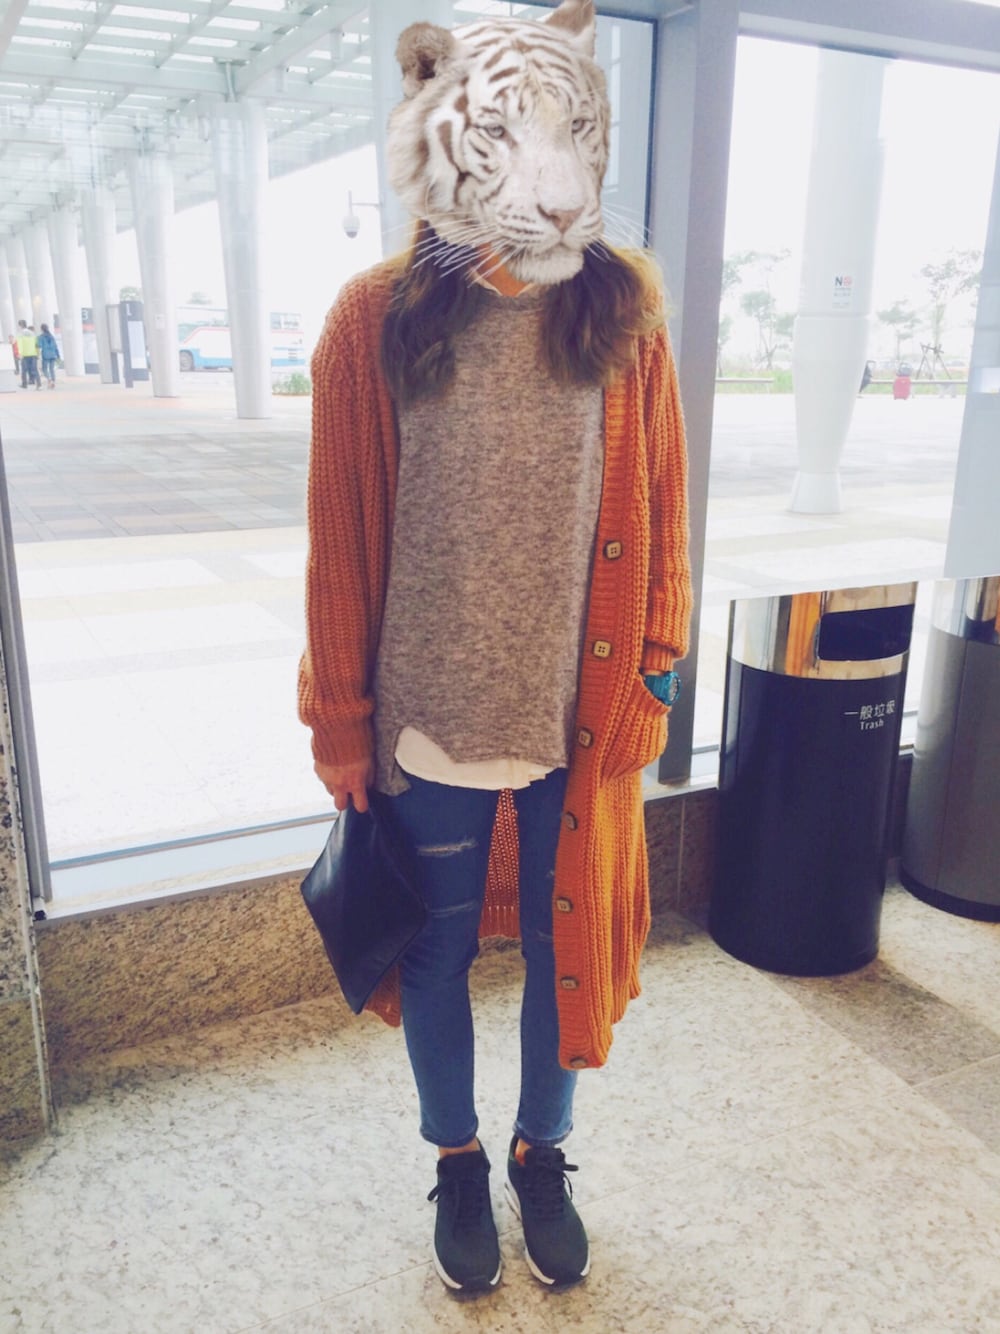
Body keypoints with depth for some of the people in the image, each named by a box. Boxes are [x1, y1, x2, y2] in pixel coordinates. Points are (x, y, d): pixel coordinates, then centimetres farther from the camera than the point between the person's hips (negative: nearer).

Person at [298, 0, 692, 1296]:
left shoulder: (624, 307, -5)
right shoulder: (374, 321, -10)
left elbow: (659, 518, 2)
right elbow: (340, 545, -5)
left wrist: (653, 675, 2)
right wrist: (341, 725, -2)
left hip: (580, 709, 1)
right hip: (430, 715, -1)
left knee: (567, 939, 17)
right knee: (439, 949, 17)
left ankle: (541, 1153, 45)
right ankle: (458, 1160, 44)